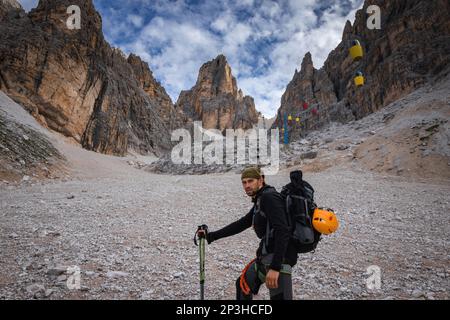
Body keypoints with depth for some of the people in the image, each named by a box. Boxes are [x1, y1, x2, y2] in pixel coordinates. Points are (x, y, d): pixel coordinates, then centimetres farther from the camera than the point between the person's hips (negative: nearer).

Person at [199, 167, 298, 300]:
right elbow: (241, 224, 20)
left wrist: (275, 267, -30)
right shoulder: (260, 200, 15)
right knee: (243, 284, 22)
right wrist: (210, 236, 19)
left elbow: (282, 231, -25)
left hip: (278, 258, -10)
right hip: (266, 256, 10)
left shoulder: (269, 196, -15)